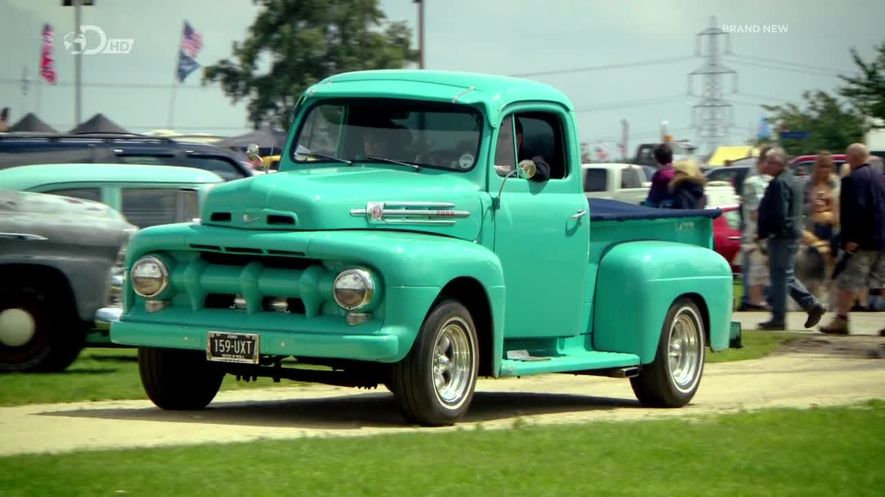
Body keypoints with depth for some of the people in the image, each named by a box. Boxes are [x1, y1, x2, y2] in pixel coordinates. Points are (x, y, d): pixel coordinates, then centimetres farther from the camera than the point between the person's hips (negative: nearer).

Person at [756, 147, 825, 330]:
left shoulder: (780, 183, -17)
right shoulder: (790, 181, 17)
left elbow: (778, 214, -23)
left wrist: (763, 232, -15)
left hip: (781, 236, -11)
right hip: (791, 234, 11)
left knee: (780, 276, -5)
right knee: (786, 276, 17)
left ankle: (778, 319, -2)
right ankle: (812, 305, 15)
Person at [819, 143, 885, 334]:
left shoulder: (852, 179, -11)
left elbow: (854, 210, -19)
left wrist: (851, 238, -19)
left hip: (863, 241, -8)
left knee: (848, 282, -3)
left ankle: (841, 320, -4)